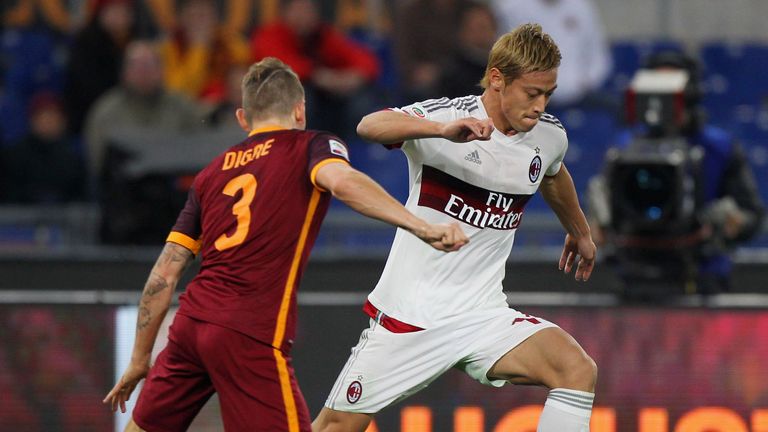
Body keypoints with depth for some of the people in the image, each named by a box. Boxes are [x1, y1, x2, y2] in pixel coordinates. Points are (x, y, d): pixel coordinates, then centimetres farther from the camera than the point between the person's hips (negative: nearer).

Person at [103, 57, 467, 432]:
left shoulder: (211, 174, 19)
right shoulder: (310, 147, 6)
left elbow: (165, 273, 17)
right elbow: (342, 182, -20)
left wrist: (140, 359, 23)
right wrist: (422, 227, -28)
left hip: (190, 321, 6)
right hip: (250, 337, -6)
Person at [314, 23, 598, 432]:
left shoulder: (550, 137, 2)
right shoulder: (444, 115, -16)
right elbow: (370, 125, -37)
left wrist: (580, 232, 45)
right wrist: (443, 130, -55)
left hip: (482, 313, 4)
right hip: (411, 309, -4)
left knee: (578, 370, -21)